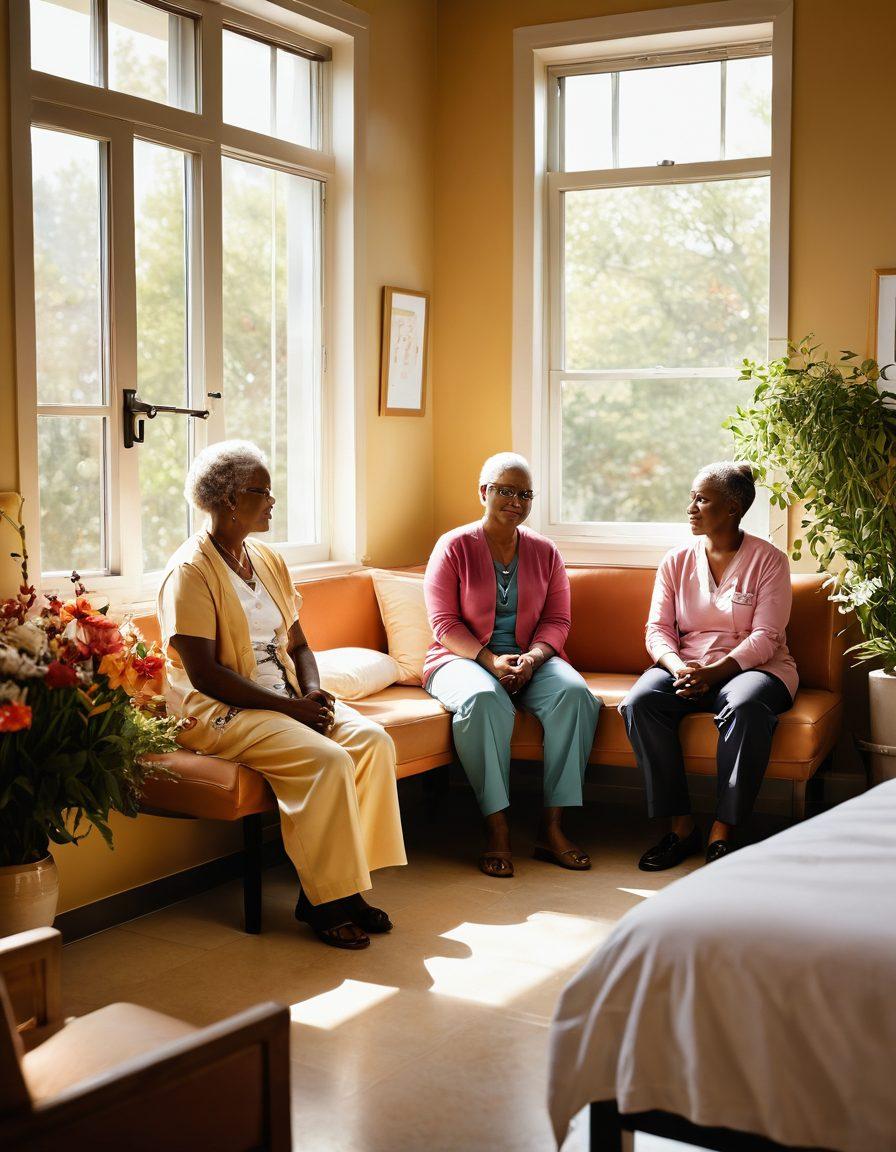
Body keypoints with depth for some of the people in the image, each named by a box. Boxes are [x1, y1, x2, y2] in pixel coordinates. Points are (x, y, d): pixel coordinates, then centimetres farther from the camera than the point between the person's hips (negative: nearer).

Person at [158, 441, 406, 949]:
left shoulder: (269, 560, 15)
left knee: (373, 739, -17)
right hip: (220, 711, -8)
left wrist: (312, 691, -5)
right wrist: (287, 706, -20)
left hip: (285, 699, 8)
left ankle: (344, 884, -11)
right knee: (327, 761, -29)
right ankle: (323, 900, -15)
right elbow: (203, 672, -18)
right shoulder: (190, 571, -10)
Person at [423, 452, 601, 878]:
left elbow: (557, 620, 5)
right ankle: (496, 830, -31)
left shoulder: (544, 552, 11)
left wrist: (532, 658, -15)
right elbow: (444, 623, -6)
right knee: (484, 700, -38)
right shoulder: (454, 547, 0)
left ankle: (552, 827, -26)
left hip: (530, 659, 3)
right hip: (463, 658, -3)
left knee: (575, 693, -28)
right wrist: (490, 660, -20)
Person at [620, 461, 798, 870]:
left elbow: (765, 638, -9)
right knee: (639, 702, -28)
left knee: (745, 706, -39)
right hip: (685, 667, 3)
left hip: (750, 667, -3)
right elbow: (658, 629, 4)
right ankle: (681, 825, -23)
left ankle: (722, 833, -30)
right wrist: (678, 668, -18)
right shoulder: (677, 561, 11)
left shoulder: (768, 560, -1)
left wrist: (714, 672, -24)